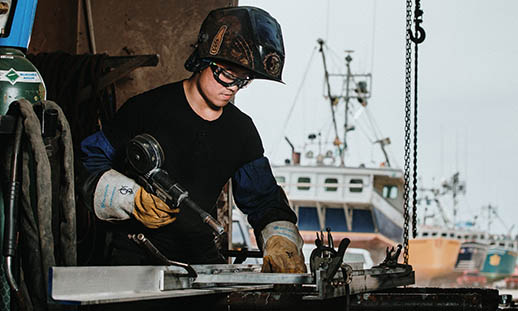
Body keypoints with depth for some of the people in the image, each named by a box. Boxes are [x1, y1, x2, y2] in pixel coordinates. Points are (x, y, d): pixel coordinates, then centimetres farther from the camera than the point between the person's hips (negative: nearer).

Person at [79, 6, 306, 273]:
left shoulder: (241, 129, 11)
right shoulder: (148, 109, -4)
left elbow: (264, 200, 17)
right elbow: (88, 162, 0)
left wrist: (280, 242, -3)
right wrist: (134, 200, -15)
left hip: (202, 259, 5)